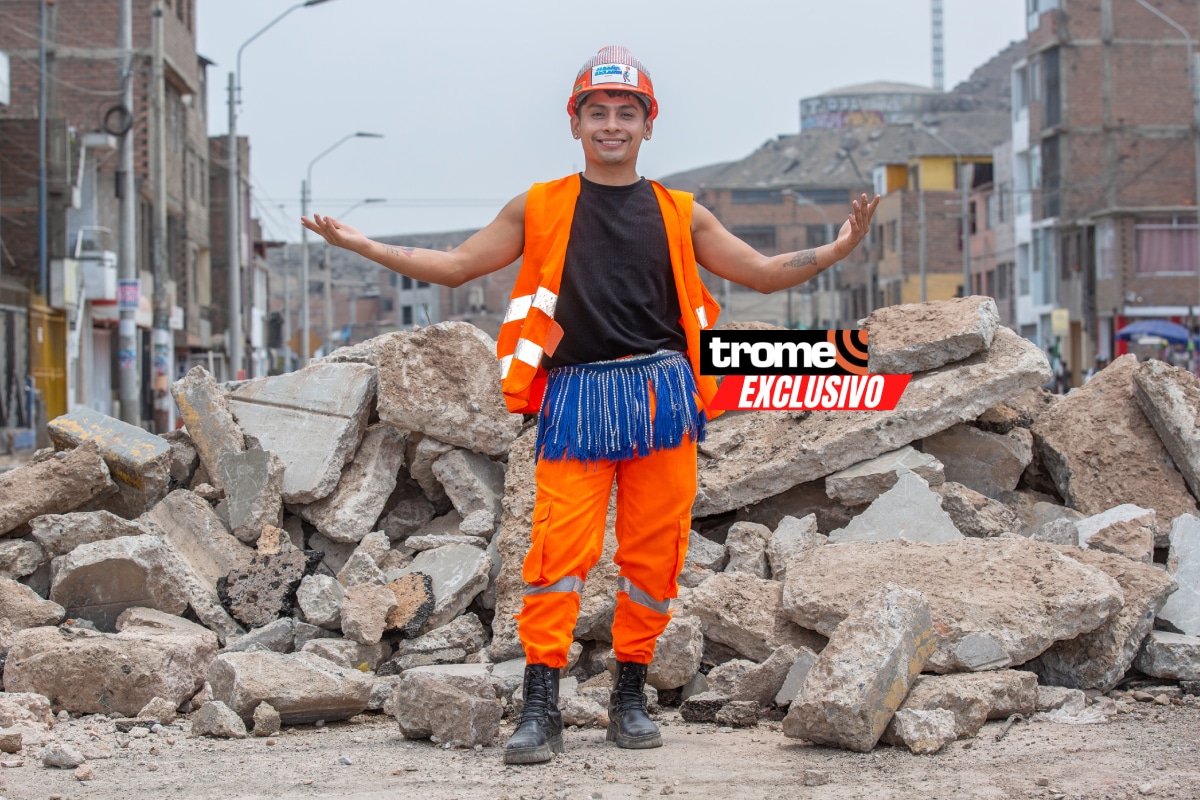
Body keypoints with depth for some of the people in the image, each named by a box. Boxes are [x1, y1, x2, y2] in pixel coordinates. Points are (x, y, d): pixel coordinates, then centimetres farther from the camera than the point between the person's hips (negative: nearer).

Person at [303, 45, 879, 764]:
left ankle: (631, 695, 14)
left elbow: (764, 273, 16)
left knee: (654, 554, 2)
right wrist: (361, 245, 7)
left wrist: (837, 250, 2)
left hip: (661, 394, 1)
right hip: (576, 399, -1)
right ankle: (541, 708, -8)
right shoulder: (540, 208, 11)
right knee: (560, 550, -10)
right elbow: (456, 266, 15)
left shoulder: (679, 214, 13)